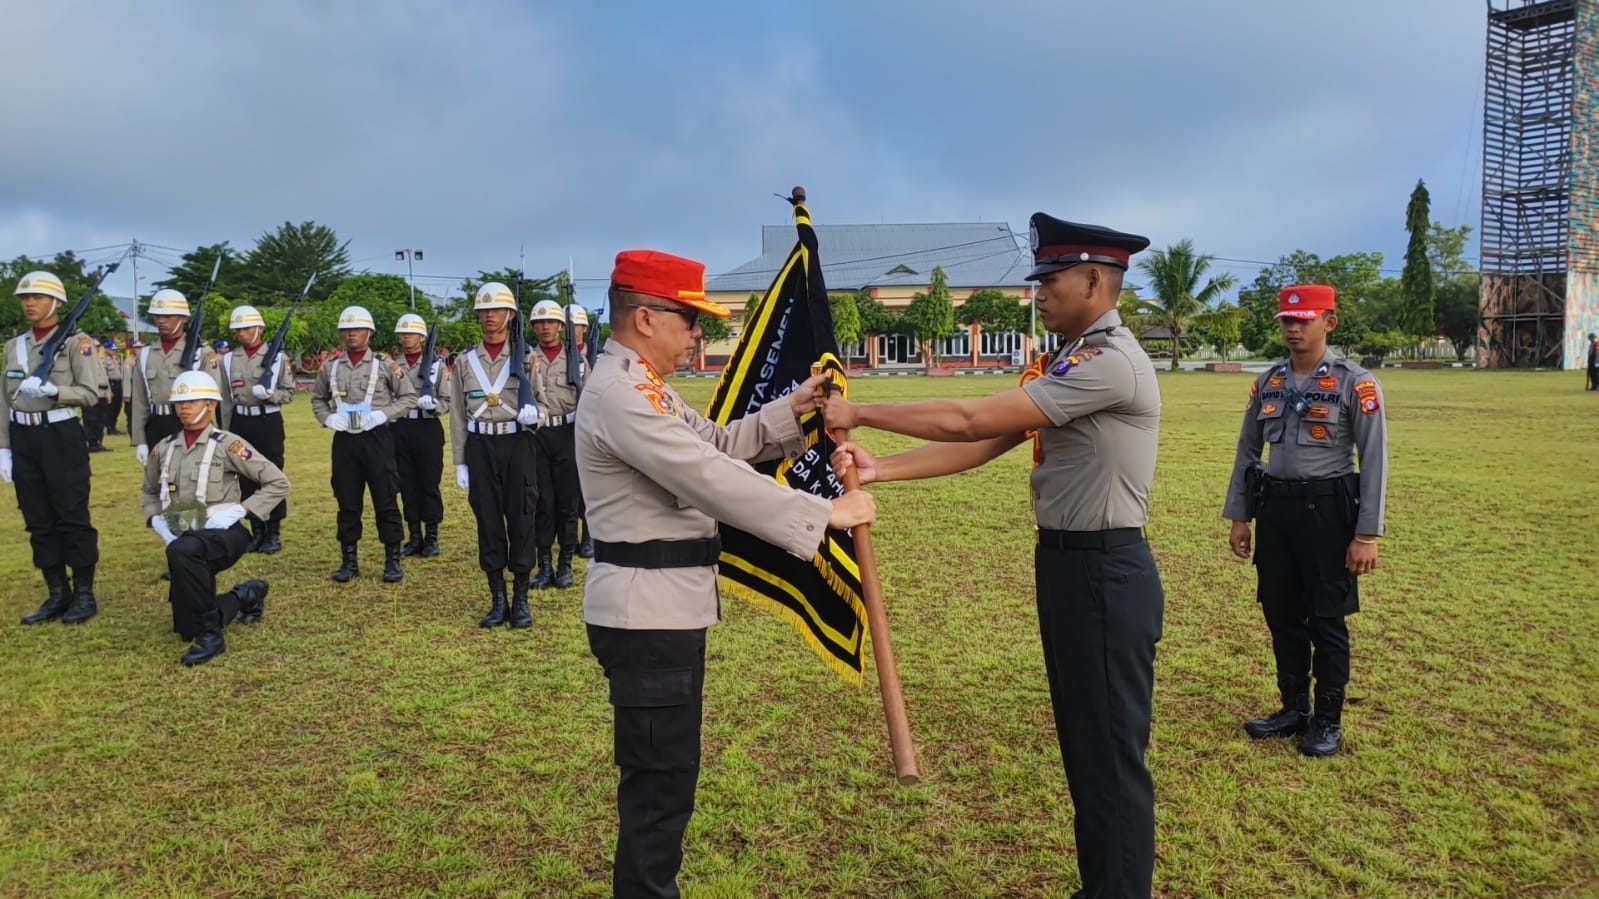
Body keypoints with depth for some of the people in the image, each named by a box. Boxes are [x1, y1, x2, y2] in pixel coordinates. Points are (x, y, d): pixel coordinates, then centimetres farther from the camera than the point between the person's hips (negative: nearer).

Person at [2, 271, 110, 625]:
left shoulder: (76, 341, -3)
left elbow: (90, 394, -8)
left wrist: (50, 389, -24)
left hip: (61, 436, -6)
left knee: (73, 517, -2)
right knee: (38, 520, 8)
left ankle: (84, 593, 7)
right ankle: (57, 594, 17)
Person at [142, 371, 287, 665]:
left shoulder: (227, 444, -8)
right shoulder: (164, 448, 8)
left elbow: (278, 483, -9)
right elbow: (148, 492, 25)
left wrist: (239, 510, -18)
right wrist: (157, 522, 6)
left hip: (224, 534, -6)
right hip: (185, 540, 6)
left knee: (181, 550, -41)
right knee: (187, 627, 6)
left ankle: (210, 635, -28)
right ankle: (246, 596, 35)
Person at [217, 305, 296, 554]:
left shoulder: (277, 357, -3)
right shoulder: (228, 360, 6)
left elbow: (289, 393, -1)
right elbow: (226, 400, 10)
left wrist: (268, 394, -21)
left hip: (269, 422, -3)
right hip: (241, 424, 3)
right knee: (247, 479, 7)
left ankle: (274, 532, 11)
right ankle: (257, 531, 18)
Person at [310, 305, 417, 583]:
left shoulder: (385, 364, -2)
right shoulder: (330, 366, 7)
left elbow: (409, 397, 0)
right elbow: (317, 398, 18)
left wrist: (383, 414, -13)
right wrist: (327, 418, -2)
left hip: (377, 438, -3)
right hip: (343, 440, 3)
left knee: (385, 502, 0)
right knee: (347, 503, 9)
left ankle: (393, 560, 9)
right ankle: (349, 560, 19)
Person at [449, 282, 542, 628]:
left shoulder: (526, 357, 3)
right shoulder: (464, 361, 8)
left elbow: (538, 401, 7)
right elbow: (458, 415, 8)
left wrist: (533, 412, -19)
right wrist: (460, 463, 3)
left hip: (519, 445, -2)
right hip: (480, 447, 2)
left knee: (521, 520, 0)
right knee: (488, 522, 5)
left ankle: (521, 599, 11)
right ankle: (497, 598, 15)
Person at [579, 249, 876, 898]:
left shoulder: (639, 385, 15)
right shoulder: (621, 393, -20)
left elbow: (716, 446, 17)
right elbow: (715, 480, -26)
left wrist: (791, 411, 4)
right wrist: (827, 513, -22)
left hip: (665, 605, 11)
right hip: (646, 610, -11)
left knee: (667, 771, 22)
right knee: (660, 779, 1)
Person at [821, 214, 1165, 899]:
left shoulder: (1111, 361, -19)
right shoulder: (1072, 362, 13)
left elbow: (972, 421, -22)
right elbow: (984, 446, 7)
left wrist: (861, 413, -13)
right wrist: (880, 470, -1)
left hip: (1104, 572, -10)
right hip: (1067, 565, 10)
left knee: (1113, 753, 3)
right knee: (1082, 744, 20)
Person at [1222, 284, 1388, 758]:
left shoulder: (1356, 383, -8)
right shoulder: (1268, 381, 7)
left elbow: (1374, 462, -10)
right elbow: (1247, 451, 12)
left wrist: (1366, 534, -14)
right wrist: (1238, 516, 8)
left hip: (1327, 510, -5)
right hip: (1274, 508, 5)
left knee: (1327, 620, 5)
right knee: (1281, 614, 13)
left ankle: (1328, 720, 20)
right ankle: (1294, 708, 29)